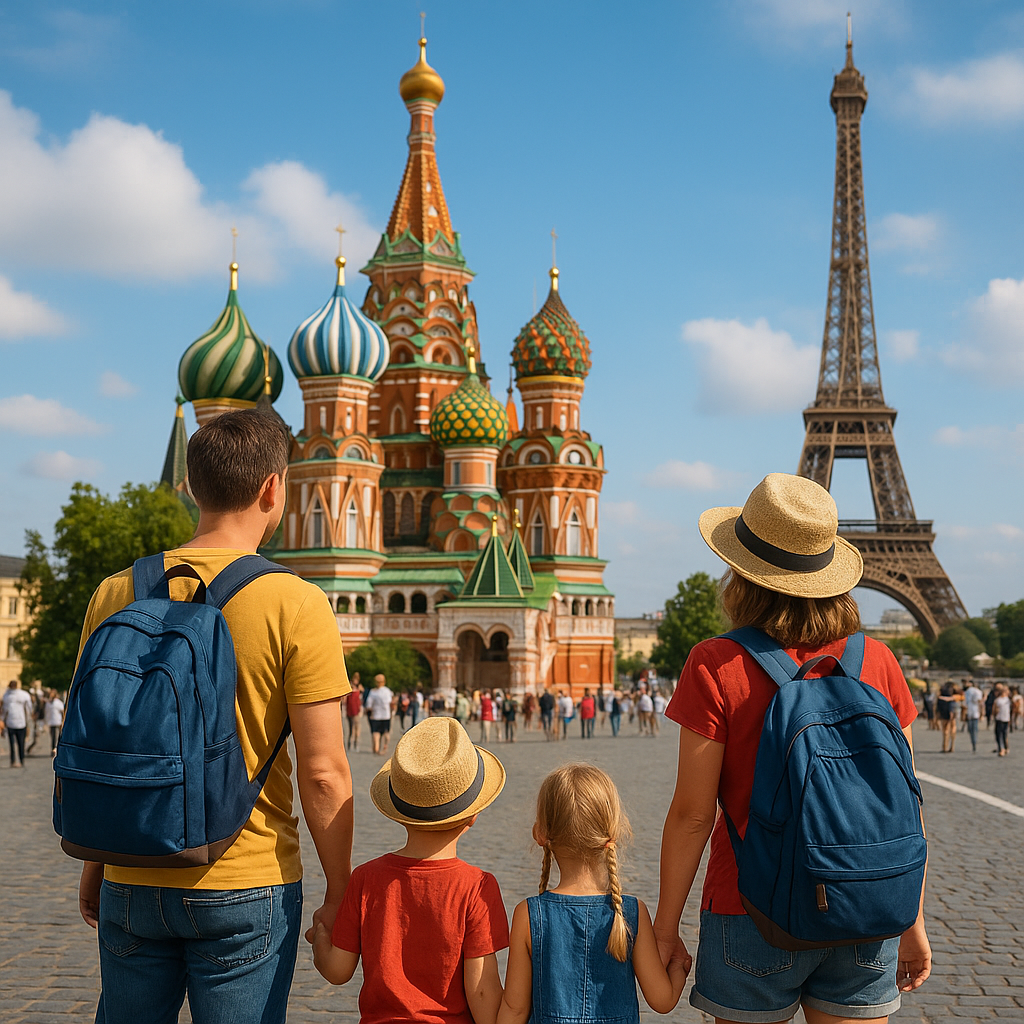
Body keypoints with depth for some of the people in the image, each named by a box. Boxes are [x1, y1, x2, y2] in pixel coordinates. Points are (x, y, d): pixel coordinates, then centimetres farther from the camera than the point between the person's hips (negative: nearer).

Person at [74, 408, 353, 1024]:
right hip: (245, 889, -4)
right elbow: (323, 773, -13)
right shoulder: (297, 605, -12)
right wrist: (340, 893, -1)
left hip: (131, 886, 4)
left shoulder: (117, 594, 0)